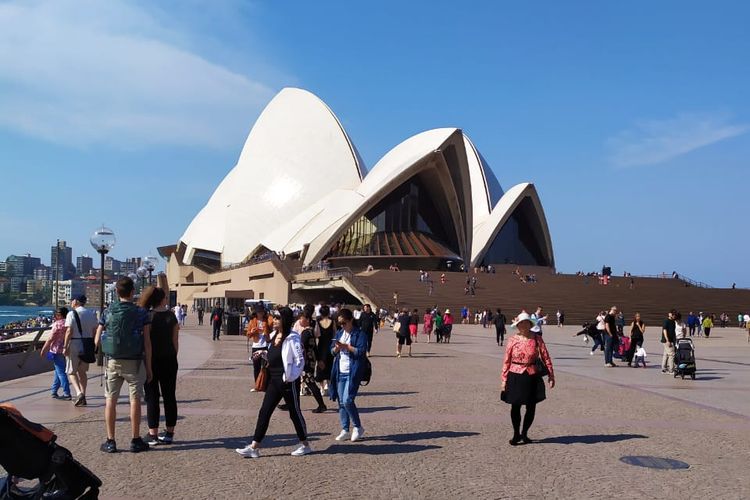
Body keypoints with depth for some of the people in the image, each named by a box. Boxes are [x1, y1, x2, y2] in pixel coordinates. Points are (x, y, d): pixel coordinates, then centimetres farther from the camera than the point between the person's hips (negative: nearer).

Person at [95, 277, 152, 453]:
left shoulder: (108, 312, 1)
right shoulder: (141, 313, -6)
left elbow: (97, 341, 2)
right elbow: (147, 342, -7)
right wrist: (149, 367, -2)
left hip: (113, 361, 2)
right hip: (134, 362, -2)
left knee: (110, 401, 8)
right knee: (135, 400, 6)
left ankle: (110, 441, 10)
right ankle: (136, 441, 9)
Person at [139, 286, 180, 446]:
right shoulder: (171, 316, 2)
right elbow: (175, 341, 3)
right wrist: (173, 358, 14)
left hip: (151, 360, -3)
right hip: (169, 360, 3)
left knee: (152, 397, 2)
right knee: (169, 396, 9)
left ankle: (153, 434, 2)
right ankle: (169, 433, 13)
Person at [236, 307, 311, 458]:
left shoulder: (291, 338, -16)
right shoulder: (274, 336, 9)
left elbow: (300, 359, -19)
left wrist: (290, 377, -18)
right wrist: (263, 354, 4)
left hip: (288, 382, -8)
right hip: (274, 380, 8)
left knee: (294, 412, 5)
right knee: (264, 412, 5)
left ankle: (305, 445, 21)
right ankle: (254, 447, 9)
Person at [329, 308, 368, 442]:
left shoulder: (360, 334, -7)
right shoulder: (339, 333, 14)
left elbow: (361, 351, -16)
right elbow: (332, 350, 13)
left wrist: (346, 346, -18)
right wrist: (336, 349, -8)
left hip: (352, 373, -7)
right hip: (340, 372, 7)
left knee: (347, 400, -14)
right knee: (341, 402, 8)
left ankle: (358, 427, 4)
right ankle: (345, 430, 18)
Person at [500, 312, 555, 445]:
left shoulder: (537, 338, -4)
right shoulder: (512, 340, -5)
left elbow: (546, 357, 0)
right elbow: (506, 361, -1)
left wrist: (551, 376, -1)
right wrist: (503, 380, -2)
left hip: (532, 377, 1)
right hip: (516, 377, -1)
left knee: (531, 407, 7)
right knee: (515, 406, 4)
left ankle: (524, 433, 28)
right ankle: (516, 434, 24)